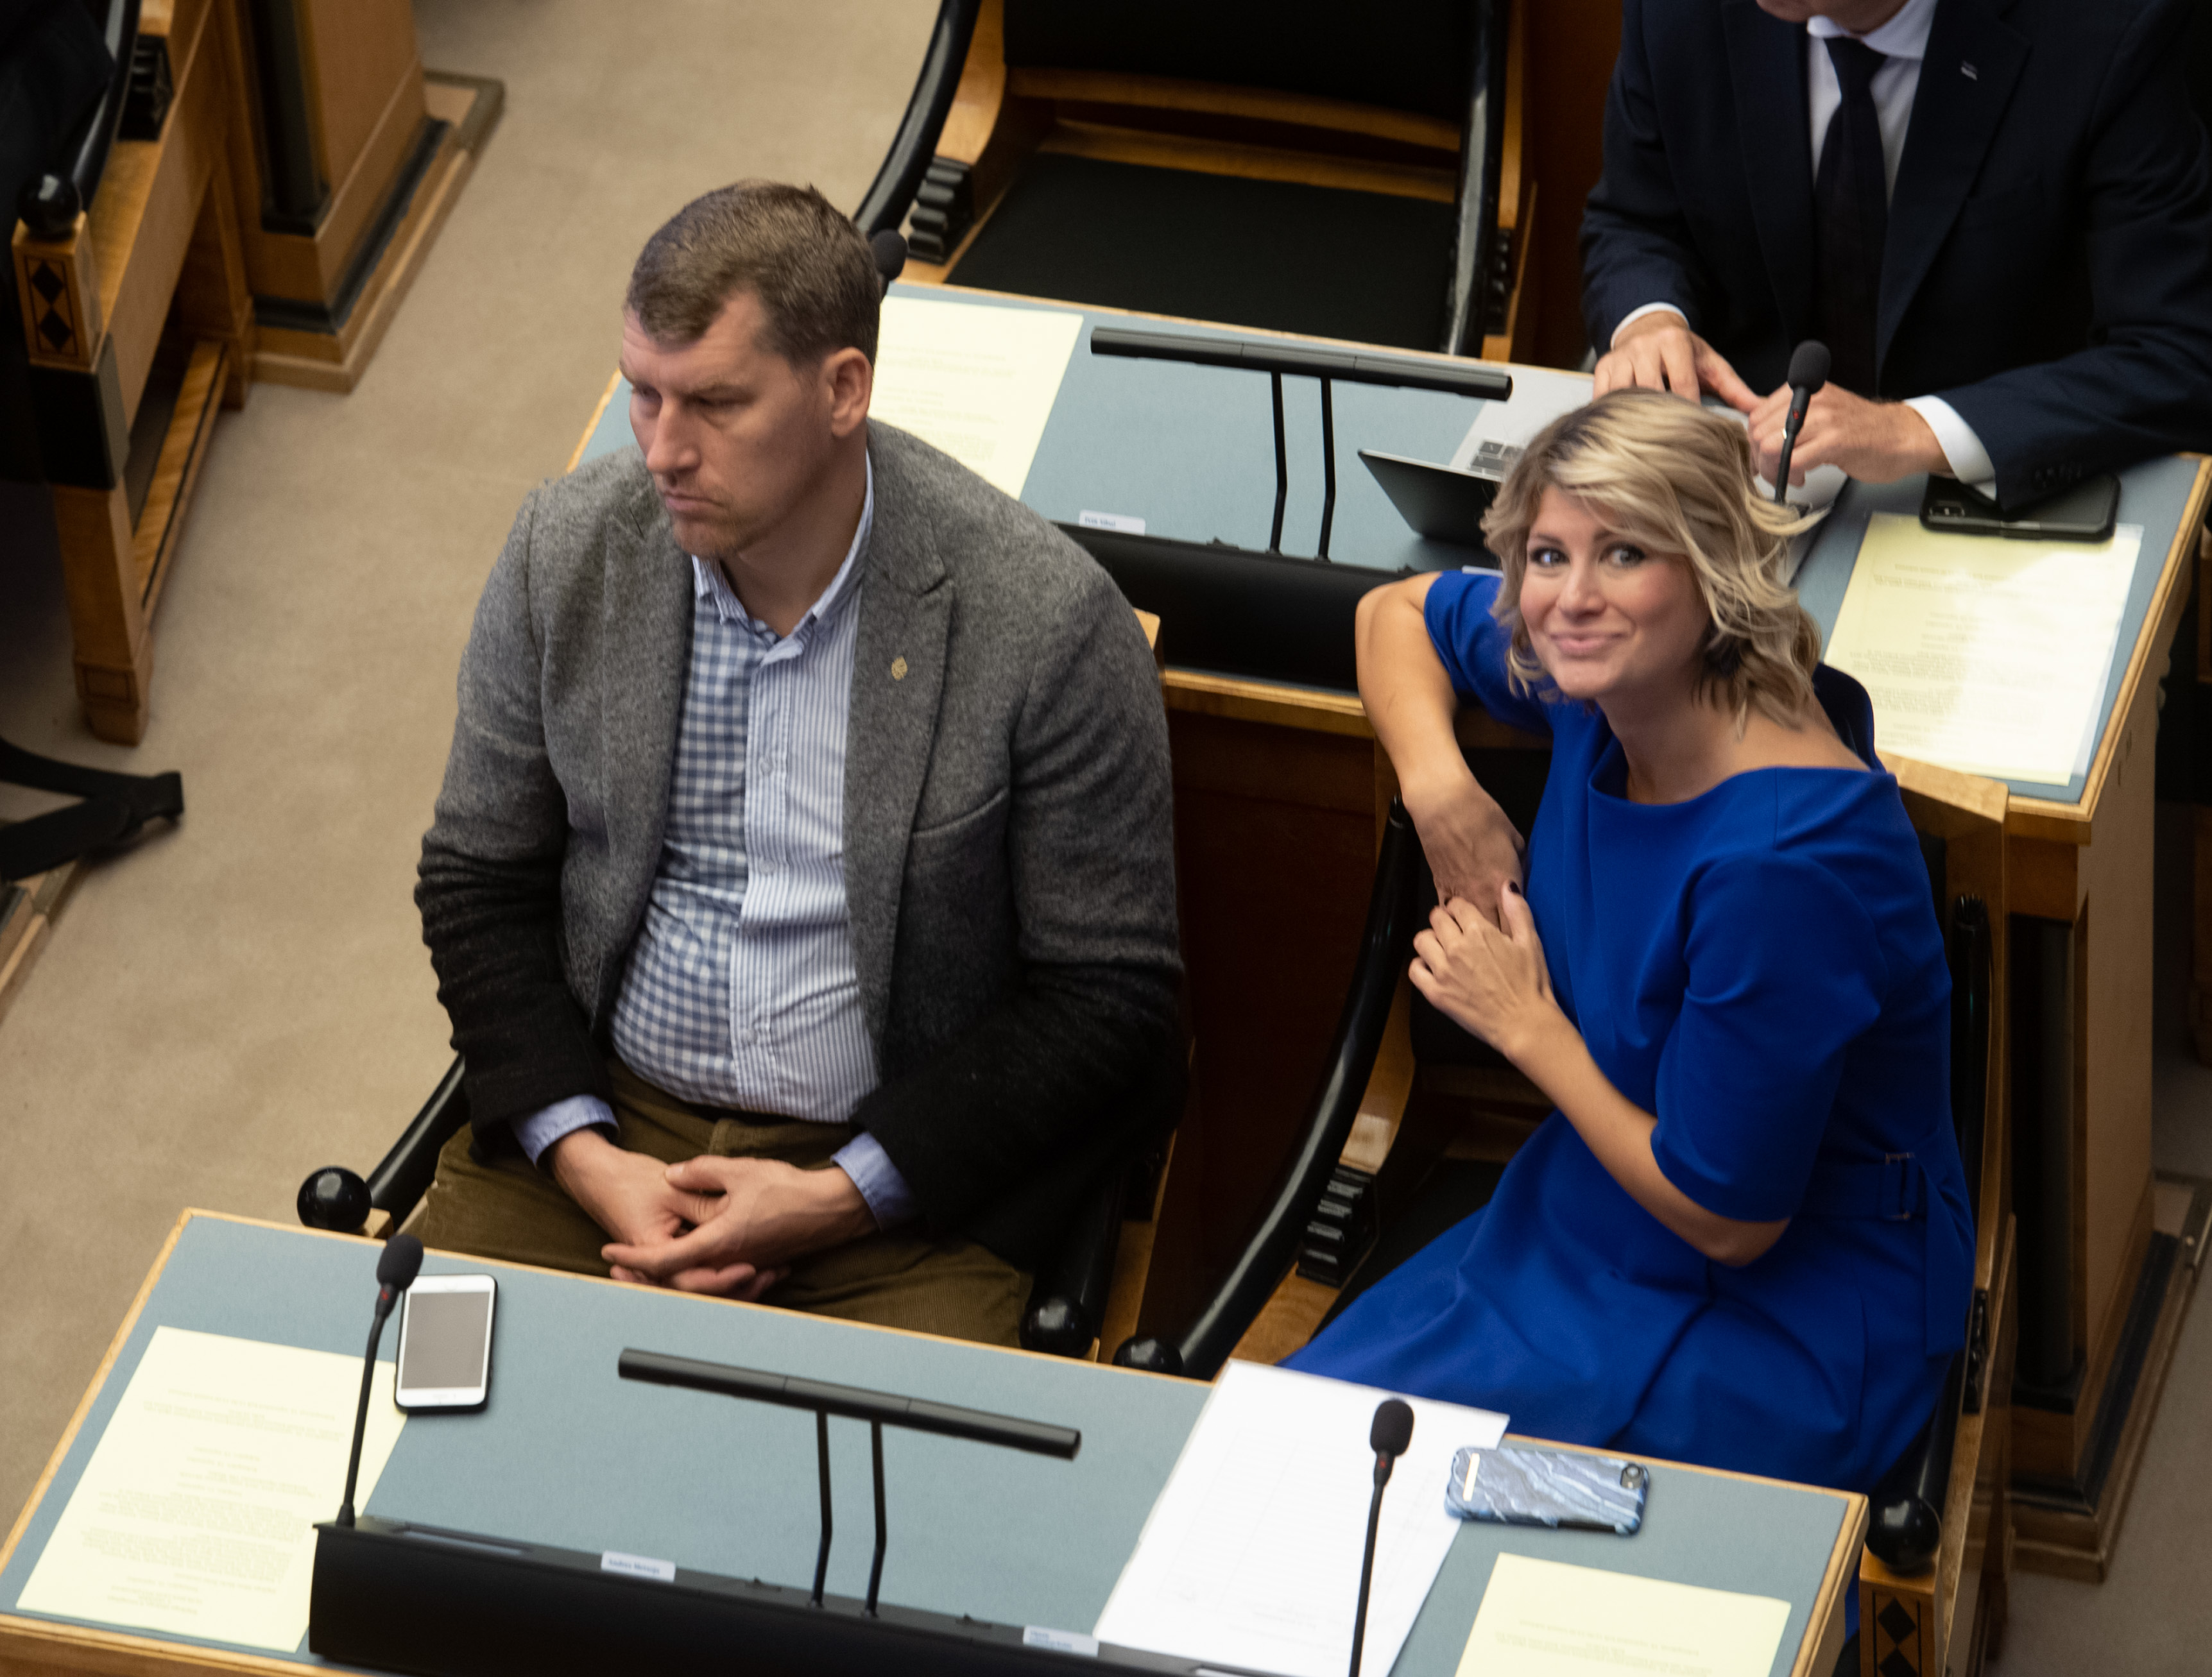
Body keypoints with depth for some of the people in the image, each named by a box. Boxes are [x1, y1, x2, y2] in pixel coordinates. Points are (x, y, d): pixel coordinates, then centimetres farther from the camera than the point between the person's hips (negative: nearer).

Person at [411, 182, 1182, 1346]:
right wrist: (584, 1156, -8)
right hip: (603, 1111, 3)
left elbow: (1106, 991, -9)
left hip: (903, 1160, -3)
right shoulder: (565, 551, -3)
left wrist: (839, 1199, -15)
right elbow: (478, 881, 7)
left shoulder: (1046, 621, -15)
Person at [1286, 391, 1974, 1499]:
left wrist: (1527, 1026, -13)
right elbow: (1398, 611, 15)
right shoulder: (1602, 683, -8)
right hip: (1585, 1225, 8)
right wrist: (1436, 786, -5)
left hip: (1788, 1332, -7)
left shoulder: (1786, 859, -30)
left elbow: (1724, 1219, -23)